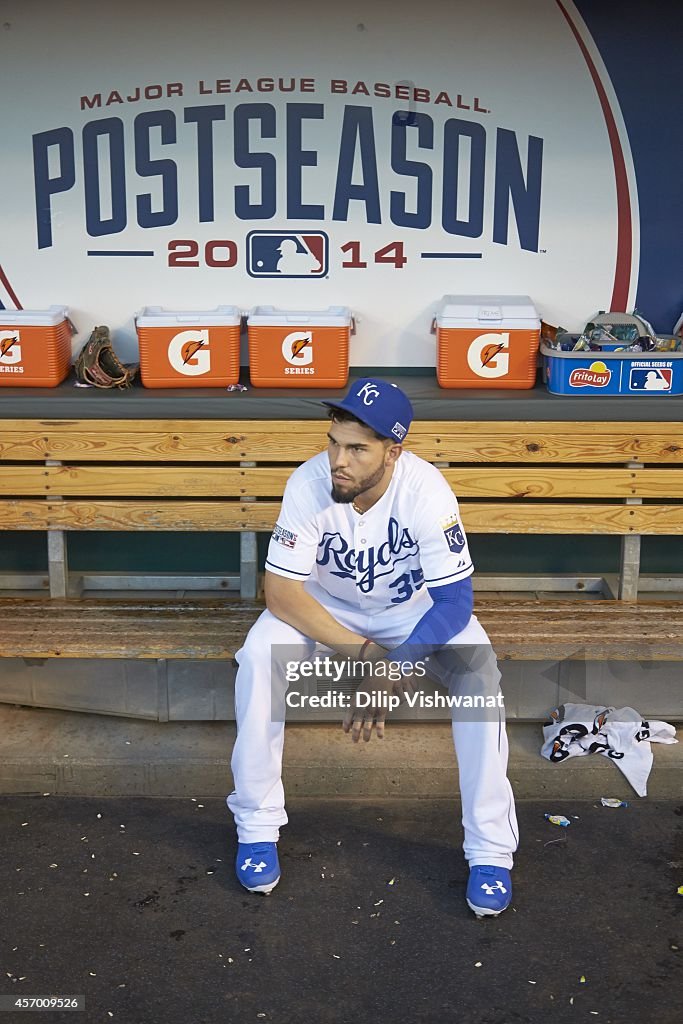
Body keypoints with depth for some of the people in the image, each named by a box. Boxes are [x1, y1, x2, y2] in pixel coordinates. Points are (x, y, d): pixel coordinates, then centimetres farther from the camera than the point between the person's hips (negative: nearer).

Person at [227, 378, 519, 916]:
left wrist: (391, 670, -43)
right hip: (325, 607, 1)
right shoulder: (309, 483, -28)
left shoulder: (426, 490, -30)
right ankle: (258, 825, -8)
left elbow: (454, 602, -30)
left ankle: (491, 848, -11)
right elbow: (280, 589, -26)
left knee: (479, 672, -27)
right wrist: (362, 651, -33)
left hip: (414, 608, -1)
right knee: (258, 656, -27)